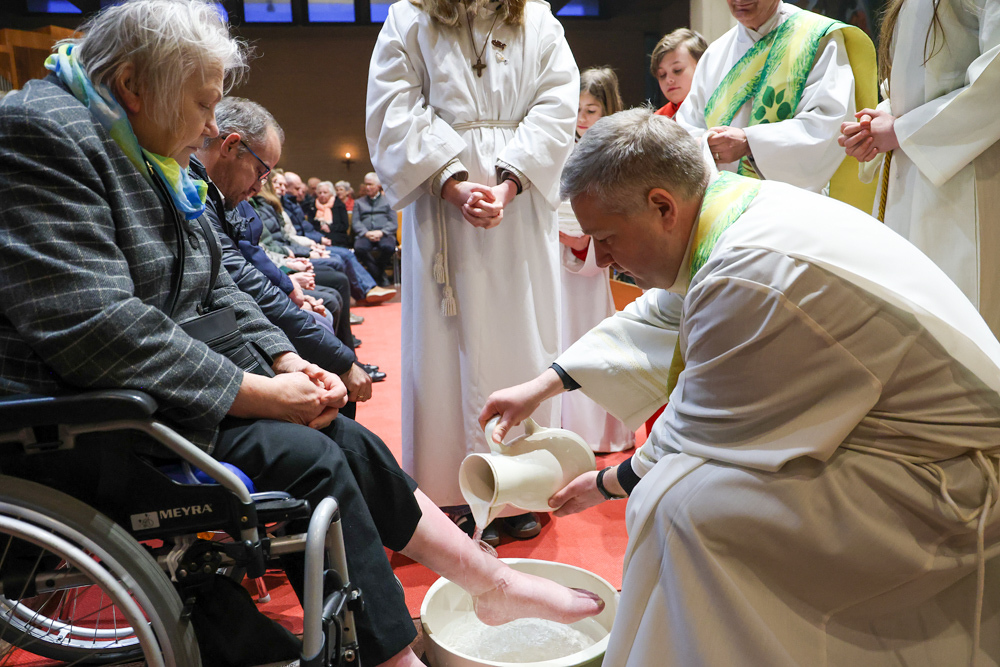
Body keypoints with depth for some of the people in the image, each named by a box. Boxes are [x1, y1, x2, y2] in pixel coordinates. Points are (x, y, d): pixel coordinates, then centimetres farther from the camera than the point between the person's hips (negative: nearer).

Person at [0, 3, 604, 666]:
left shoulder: (153, 157, 13)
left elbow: (214, 289, 14)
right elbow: (98, 328, -26)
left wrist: (286, 361, -3)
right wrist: (256, 391, -23)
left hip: (167, 387, 8)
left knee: (347, 441, -5)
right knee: (306, 459, -22)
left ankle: (497, 584, 5)